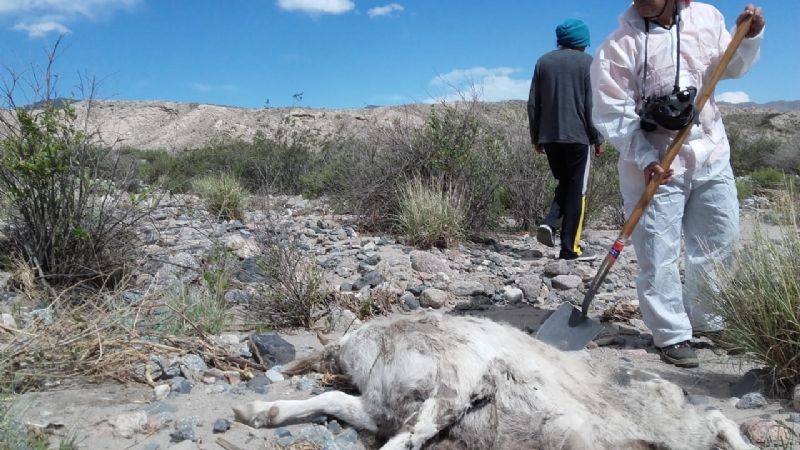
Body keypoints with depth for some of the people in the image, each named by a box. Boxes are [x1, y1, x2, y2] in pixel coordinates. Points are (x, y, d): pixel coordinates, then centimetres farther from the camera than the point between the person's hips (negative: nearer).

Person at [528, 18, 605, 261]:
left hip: (549, 137, 4)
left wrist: (535, 137, 16)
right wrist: (597, 138, 3)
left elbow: (533, 104, 9)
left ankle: (549, 223, -4)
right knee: (576, 190, 2)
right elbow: (591, 105, -5)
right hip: (577, 136, -4)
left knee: (564, 183, 19)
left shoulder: (543, 61, 10)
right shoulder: (586, 62, -1)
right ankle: (570, 248, 0)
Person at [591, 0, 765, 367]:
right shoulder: (618, 47, -13)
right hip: (655, 165, -5)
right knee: (659, 256, -2)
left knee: (721, 244, 15)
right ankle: (672, 334, 14)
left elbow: (731, 67, 17)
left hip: (712, 156, 5)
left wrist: (749, 37, -2)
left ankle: (704, 319, 34)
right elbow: (613, 114, -14)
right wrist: (645, 158, -22)